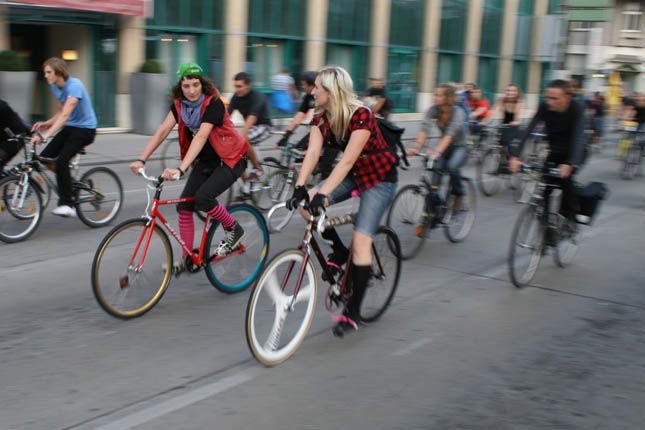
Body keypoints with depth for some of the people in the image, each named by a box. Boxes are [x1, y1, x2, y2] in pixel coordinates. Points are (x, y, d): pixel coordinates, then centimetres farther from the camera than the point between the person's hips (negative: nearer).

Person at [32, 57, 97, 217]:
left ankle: (67, 204, -18)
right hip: (70, 127, 8)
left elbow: (65, 114, -32)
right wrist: (46, 123, -4)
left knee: (62, 160, -25)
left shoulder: (74, 85, -22)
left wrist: (45, 135, -40)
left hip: (85, 128, -8)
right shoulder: (55, 87, 5)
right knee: (44, 158, -4)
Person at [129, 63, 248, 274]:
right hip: (205, 161, 7)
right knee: (184, 206, -3)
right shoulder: (179, 104, -4)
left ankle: (233, 230, 0)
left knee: (203, 197, -26)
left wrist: (180, 169, -45)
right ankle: (187, 259, 9)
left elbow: (201, 137, -35)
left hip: (230, 160, -7)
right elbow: (162, 130, -11)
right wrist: (141, 159, -23)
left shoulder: (213, 104, -24)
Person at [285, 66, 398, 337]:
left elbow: (347, 160, -34)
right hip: (354, 174, 7)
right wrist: (300, 187, -34)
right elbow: (313, 153, -18)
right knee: (308, 203, -15)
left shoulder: (361, 115, -27)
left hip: (380, 178, -7)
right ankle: (339, 250, 7)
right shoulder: (321, 119, -7)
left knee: (360, 241, -14)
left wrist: (322, 194, -41)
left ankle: (353, 311, -4)